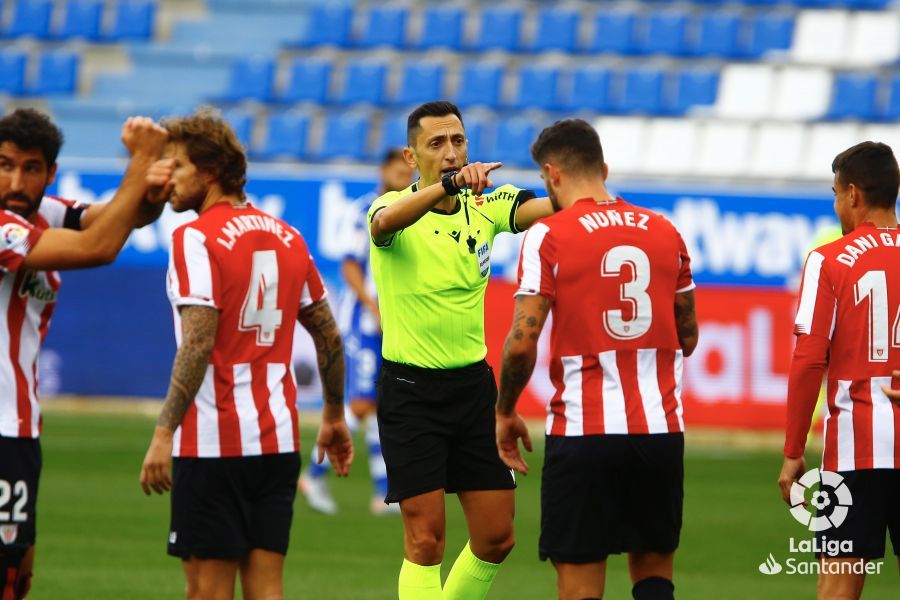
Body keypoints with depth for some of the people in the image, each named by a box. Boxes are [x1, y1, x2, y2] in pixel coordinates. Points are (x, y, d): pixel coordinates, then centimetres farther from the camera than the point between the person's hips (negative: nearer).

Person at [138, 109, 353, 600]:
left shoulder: (197, 238, -10)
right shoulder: (286, 236, 12)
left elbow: (198, 345, -19)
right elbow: (328, 335, 17)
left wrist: (163, 434, -20)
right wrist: (334, 416, 28)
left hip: (214, 443, -7)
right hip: (278, 441, 7)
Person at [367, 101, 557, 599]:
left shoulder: (485, 206, 2)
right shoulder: (394, 207, -10)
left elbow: (541, 207, -18)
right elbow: (386, 222, -36)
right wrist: (450, 183, -52)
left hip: (473, 384, 5)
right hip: (410, 388, -5)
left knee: (496, 537, 6)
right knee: (425, 539, -7)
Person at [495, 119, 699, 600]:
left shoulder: (548, 236, -6)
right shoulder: (665, 232, 8)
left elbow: (522, 341, -12)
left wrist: (505, 413, 3)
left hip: (582, 431, -4)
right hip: (661, 429, 4)